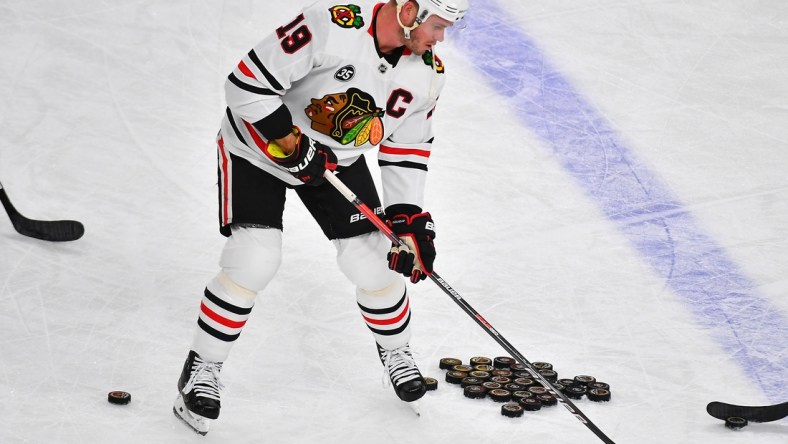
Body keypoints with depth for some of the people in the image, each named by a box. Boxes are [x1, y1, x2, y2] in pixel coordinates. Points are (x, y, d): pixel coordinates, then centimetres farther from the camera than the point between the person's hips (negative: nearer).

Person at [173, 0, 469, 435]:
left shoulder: (426, 72, -11)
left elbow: (407, 147, 2)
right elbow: (247, 83, -30)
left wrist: (409, 218, -6)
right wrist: (291, 145, -27)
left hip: (336, 156, 5)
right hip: (259, 143, -5)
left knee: (373, 260, -1)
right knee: (254, 261, -17)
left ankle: (395, 350, 29)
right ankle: (201, 369, 2)